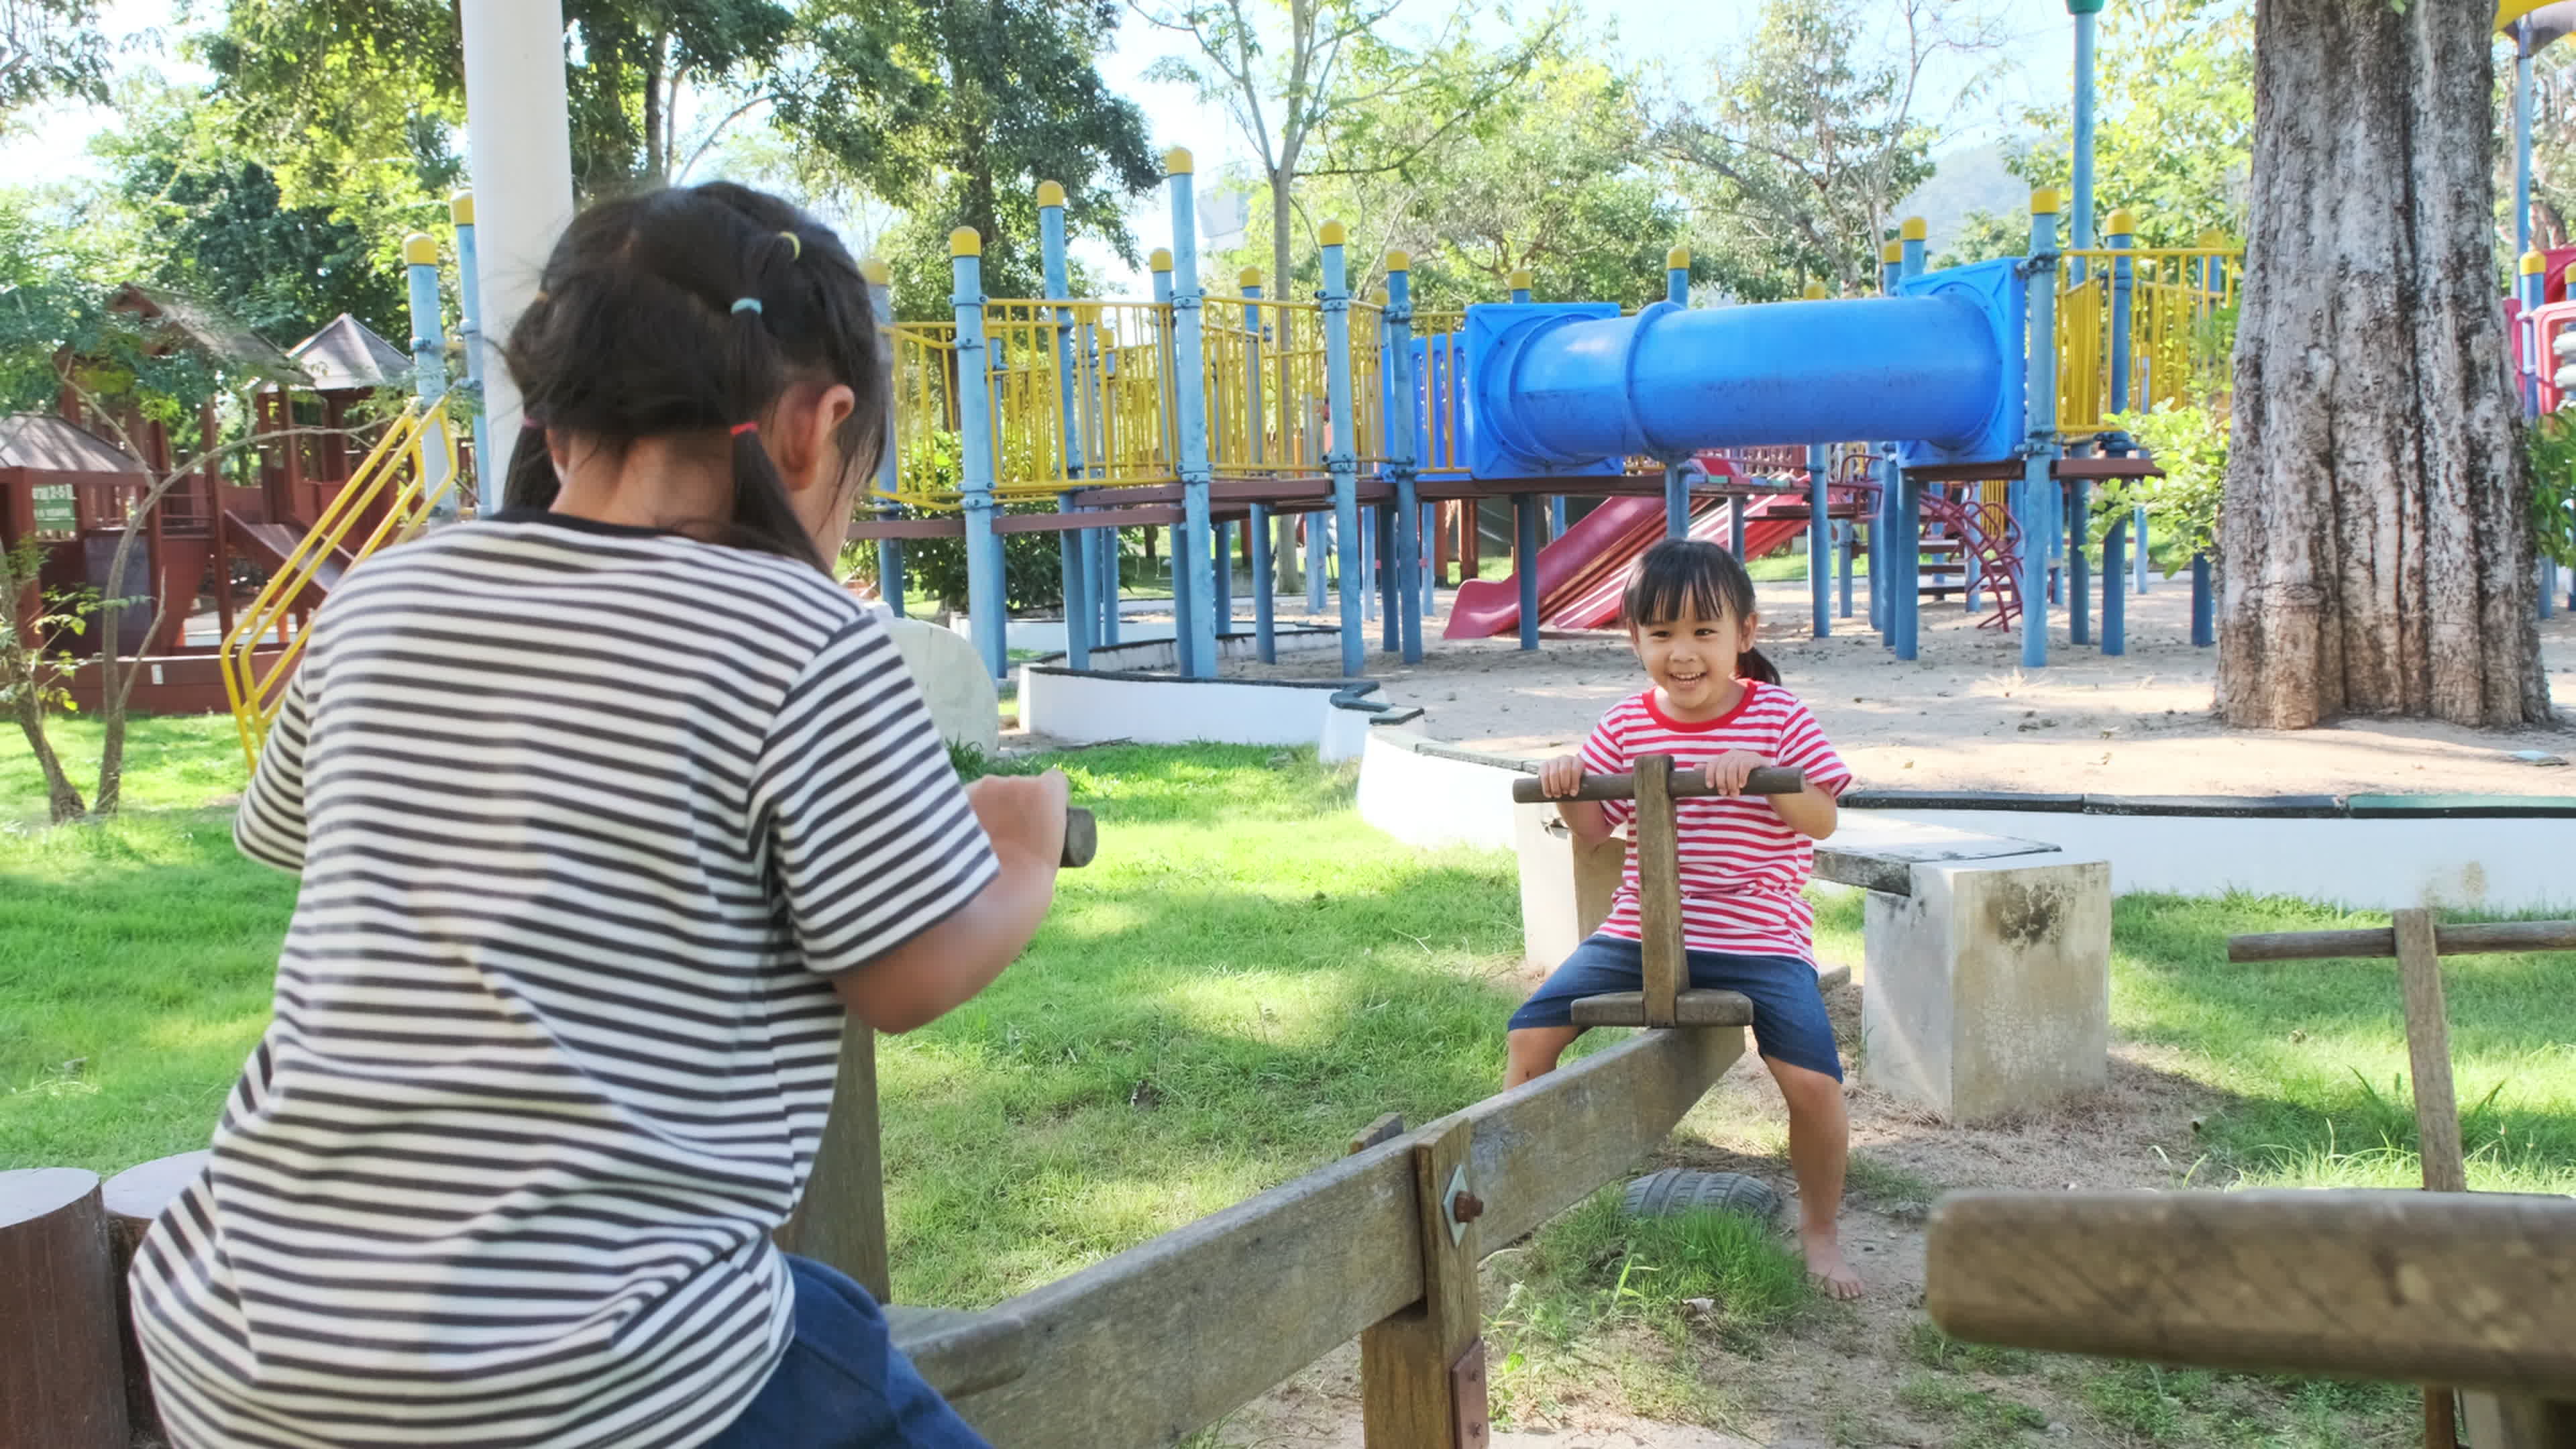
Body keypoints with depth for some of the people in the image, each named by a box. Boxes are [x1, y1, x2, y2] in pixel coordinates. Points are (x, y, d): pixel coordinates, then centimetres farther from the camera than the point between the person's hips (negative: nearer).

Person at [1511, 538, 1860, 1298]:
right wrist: (1566, 786, -12)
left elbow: (1824, 820, -7)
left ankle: (1819, 1230, 10)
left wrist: (1763, 773, -24)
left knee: (1814, 1080, -19)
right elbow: (1592, 828, 9)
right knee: (1530, 1031, -8)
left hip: (1759, 940, -3)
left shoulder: (1779, 716, -4)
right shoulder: (1626, 725, 4)